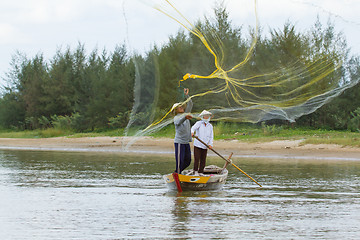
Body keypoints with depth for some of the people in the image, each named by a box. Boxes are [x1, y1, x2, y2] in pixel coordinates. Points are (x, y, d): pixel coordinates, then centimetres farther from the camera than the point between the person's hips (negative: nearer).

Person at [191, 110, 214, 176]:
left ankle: (200, 172, 12)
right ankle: (195, 172, -2)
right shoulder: (199, 123, -1)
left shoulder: (210, 126, 11)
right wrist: (192, 132, -43)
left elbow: (211, 136, 9)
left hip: (205, 146, 4)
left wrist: (210, 144, -7)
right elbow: (193, 128, -20)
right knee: (197, 159, -9)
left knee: (203, 160, 4)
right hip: (197, 145, -4)